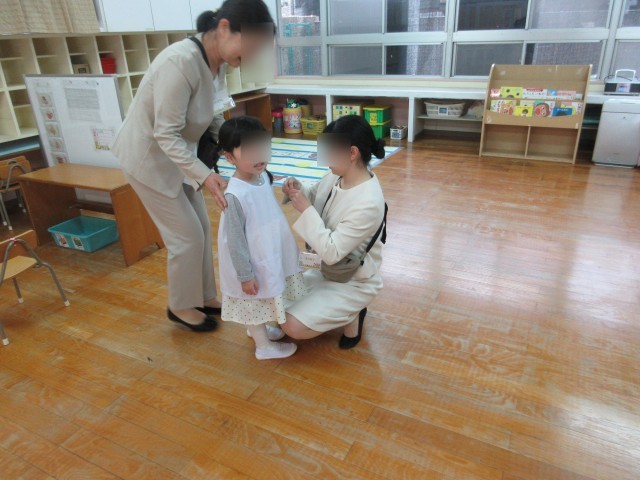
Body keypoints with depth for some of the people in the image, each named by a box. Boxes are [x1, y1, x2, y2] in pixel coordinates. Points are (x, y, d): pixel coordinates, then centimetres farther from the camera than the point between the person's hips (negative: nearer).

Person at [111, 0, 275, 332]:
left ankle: (203, 297, 31)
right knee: (187, 236, -1)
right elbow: (166, 135, -30)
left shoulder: (217, 62, -4)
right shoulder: (181, 62, -31)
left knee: (201, 229, 13)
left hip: (176, 154, 8)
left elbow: (214, 120, 5)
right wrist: (204, 176, -37)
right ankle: (181, 307, 22)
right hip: (149, 156, -8)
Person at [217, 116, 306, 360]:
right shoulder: (235, 195, -30)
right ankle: (264, 346, 34)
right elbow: (235, 240, -24)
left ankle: (257, 329, 51)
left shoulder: (263, 176, -5)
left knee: (262, 301, 27)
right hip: (252, 262, -8)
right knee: (255, 302, 14)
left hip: (268, 255, 8)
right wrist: (245, 275, -18)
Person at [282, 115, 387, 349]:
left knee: (292, 327, -17)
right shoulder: (336, 176, -9)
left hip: (352, 283, -8)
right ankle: (340, 310, 19)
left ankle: (352, 314, 7)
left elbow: (332, 253, -31)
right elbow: (313, 195, 11)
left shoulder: (368, 204, -32)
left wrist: (306, 209, -28)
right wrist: (297, 190, -12)